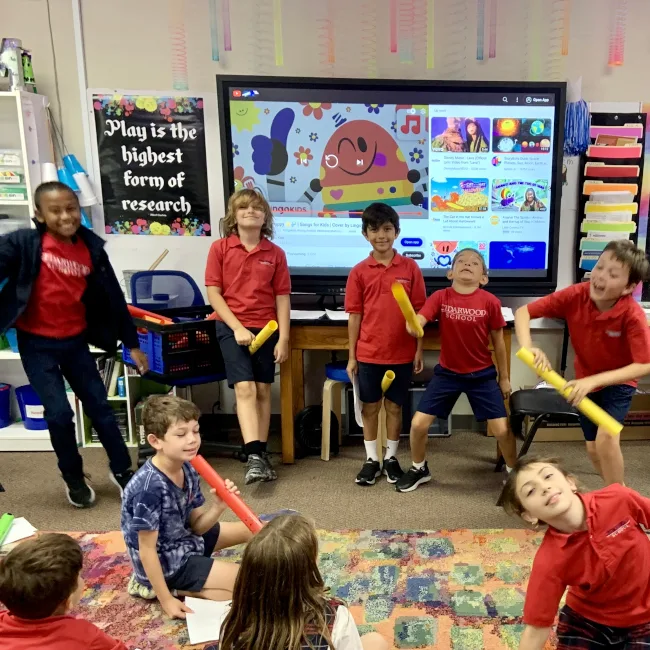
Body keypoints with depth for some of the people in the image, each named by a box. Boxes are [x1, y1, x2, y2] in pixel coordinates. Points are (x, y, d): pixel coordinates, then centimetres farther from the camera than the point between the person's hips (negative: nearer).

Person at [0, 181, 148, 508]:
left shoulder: (91, 249, -3)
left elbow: (113, 298, 3)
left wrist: (132, 343, 7)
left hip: (76, 341, 3)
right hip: (37, 343, -2)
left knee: (100, 407, 8)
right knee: (59, 413, -1)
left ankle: (122, 470, 25)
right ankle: (73, 479, 22)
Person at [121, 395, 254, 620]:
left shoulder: (187, 470, -6)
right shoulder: (150, 487, -30)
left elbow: (197, 526, 0)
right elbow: (147, 550, -23)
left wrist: (217, 506, -19)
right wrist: (166, 600, -17)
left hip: (184, 541, 8)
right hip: (166, 563, -8)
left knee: (251, 529, 18)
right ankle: (172, 588, -2)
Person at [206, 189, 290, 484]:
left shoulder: (275, 253, 2)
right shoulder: (220, 248, -2)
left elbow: (282, 297, 2)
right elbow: (213, 293, -4)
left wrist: (283, 338, -3)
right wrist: (237, 327, -13)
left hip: (266, 328, 3)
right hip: (232, 327, -2)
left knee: (263, 390, 8)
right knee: (244, 388, -13)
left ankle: (261, 453, 18)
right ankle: (254, 457, -15)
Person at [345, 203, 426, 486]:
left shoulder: (410, 268, -2)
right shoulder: (359, 271, -1)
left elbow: (418, 311, 1)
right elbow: (355, 315, 1)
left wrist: (419, 350, -1)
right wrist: (351, 356, 0)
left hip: (401, 353, 0)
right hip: (369, 353, 1)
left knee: (395, 406, 12)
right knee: (369, 406, 11)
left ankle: (391, 457, 27)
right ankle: (371, 459, 25)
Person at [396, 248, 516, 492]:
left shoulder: (490, 302, -11)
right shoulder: (440, 297, -9)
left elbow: (498, 341, 0)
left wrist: (504, 377, 6)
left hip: (482, 374, -1)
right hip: (447, 372, 1)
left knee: (502, 429, -3)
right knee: (418, 424, -1)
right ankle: (419, 469, 27)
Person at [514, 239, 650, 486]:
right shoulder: (575, 295, -26)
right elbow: (523, 312, -22)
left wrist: (593, 380, -41)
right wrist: (528, 347, -40)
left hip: (618, 382, -3)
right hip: (585, 382, 3)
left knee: (606, 438, -25)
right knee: (593, 449, 12)